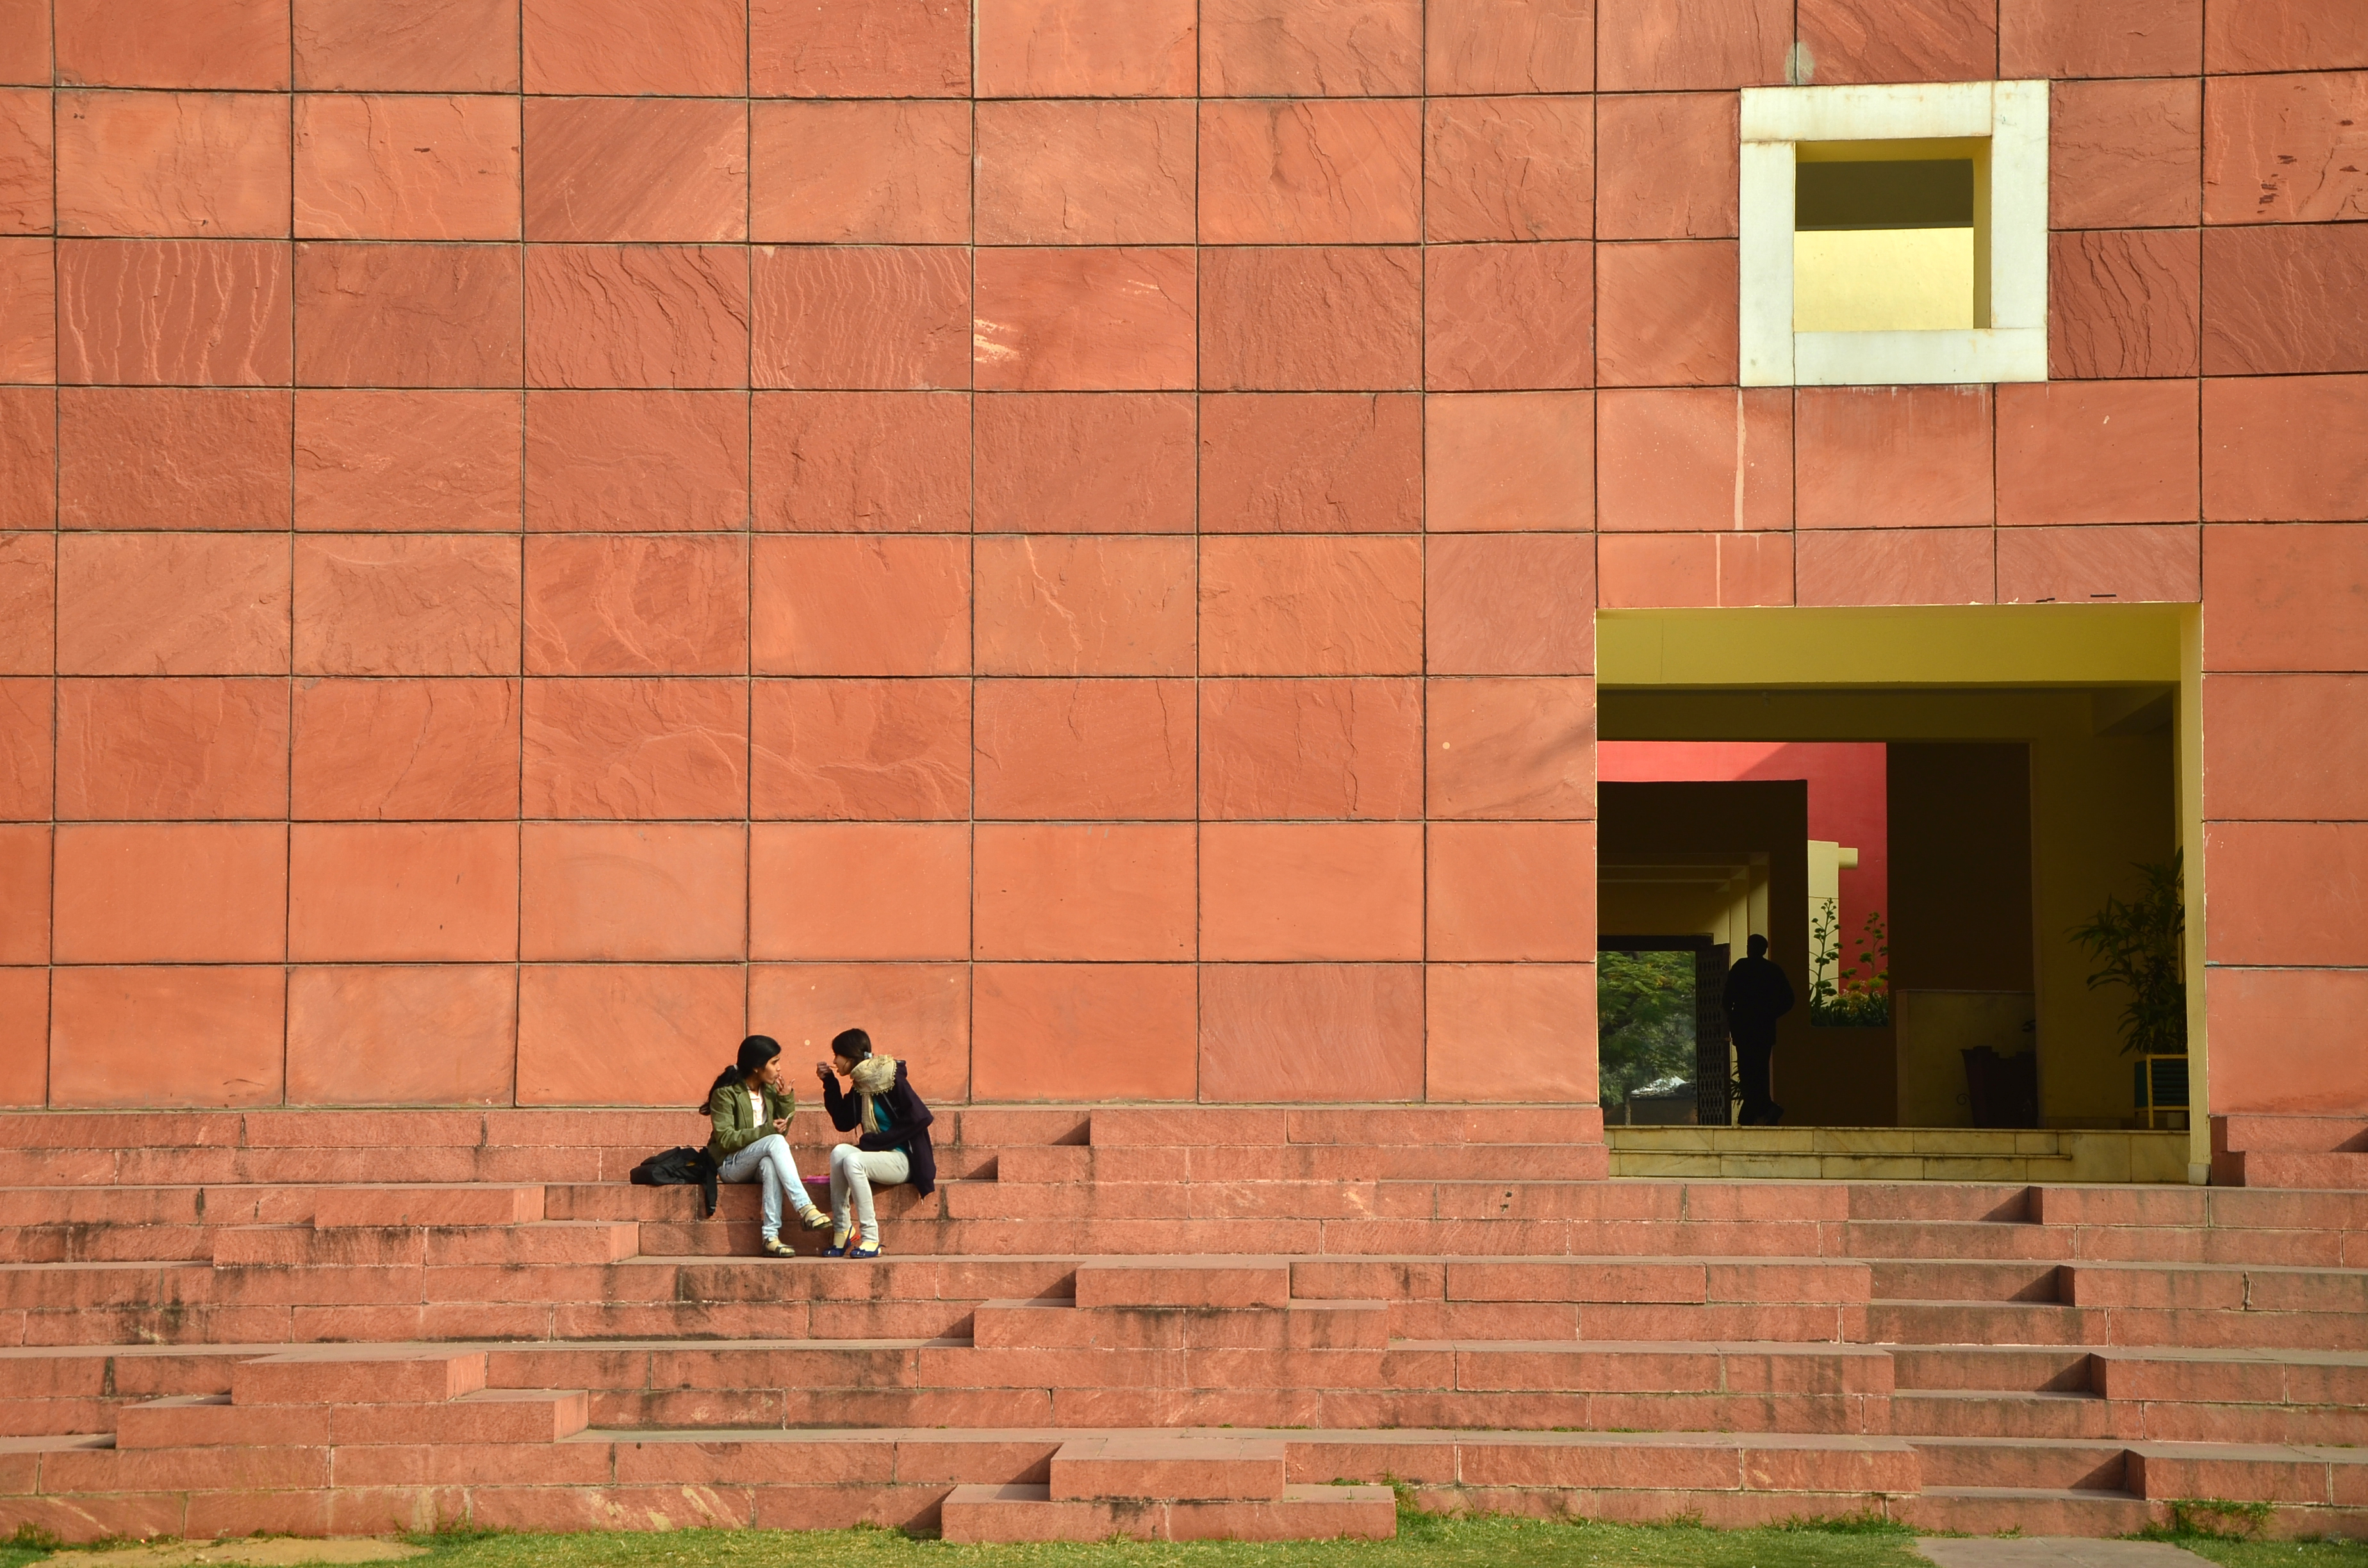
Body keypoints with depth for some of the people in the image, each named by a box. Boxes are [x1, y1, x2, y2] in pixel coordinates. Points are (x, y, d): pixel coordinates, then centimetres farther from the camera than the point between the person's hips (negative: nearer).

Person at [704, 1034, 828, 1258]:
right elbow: (725, 1139, -16)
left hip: (761, 1161, 4)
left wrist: (787, 1099, -7)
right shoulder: (726, 1093, -9)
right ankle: (805, 1209, -44)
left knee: (769, 1163, -37)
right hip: (730, 1165, -4)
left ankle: (771, 1236, -46)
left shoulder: (770, 1090, 8)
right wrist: (766, 1131, -23)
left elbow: (783, 1131, 7)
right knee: (775, 1142, -34)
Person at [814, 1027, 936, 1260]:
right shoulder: (860, 1086, 12)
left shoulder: (891, 1079, -11)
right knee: (840, 1152, -23)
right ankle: (841, 1232, -23)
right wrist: (829, 1083, 7)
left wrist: (875, 1141, -16)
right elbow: (843, 1122, 13)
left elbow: (920, 1118, -18)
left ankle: (870, 1238, -27)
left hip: (902, 1160, -7)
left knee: (852, 1160, -31)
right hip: (878, 1156, 7)